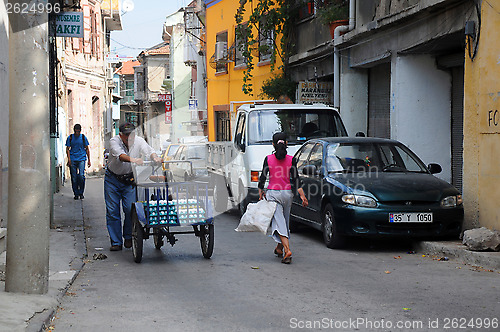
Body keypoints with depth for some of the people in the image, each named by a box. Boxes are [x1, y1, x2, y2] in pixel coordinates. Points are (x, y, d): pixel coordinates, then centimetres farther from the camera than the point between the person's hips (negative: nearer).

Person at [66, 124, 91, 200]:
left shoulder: (83, 137, 7)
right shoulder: (70, 138, 6)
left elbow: (87, 149, 12)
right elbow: (67, 149, 7)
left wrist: (89, 160, 8)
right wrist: (69, 158, -7)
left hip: (81, 159, -1)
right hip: (73, 159, 1)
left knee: (81, 175, -15)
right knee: (74, 178, 1)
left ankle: (81, 193, -1)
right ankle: (76, 194, 11)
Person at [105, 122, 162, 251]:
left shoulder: (139, 141, -11)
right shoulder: (114, 141, -21)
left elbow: (149, 151, -22)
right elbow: (120, 155, -38)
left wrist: (155, 157, -46)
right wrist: (133, 160, -56)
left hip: (129, 180, 1)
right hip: (113, 179, -1)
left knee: (130, 209, -7)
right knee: (112, 211, -1)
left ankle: (128, 237, 14)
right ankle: (116, 242, 7)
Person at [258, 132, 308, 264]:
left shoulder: (268, 159, -6)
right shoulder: (291, 160, -4)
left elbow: (263, 177, -2)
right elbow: (296, 179, -6)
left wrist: (261, 193, 10)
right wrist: (302, 196, -5)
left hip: (273, 193, -2)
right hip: (287, 193, 2)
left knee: (279, 222, -5)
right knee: (284, 221, 19)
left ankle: (287, 250, -22)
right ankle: (279, 248, 33)